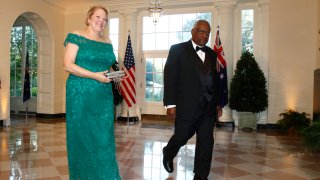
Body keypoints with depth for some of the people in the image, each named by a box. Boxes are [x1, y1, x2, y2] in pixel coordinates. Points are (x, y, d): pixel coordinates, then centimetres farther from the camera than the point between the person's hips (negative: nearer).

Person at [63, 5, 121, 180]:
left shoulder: (107, 42, 14)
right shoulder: (76, 37, -2)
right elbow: (68, 65, -11)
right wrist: (94, 76, -18)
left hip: (103, 95, 5)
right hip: (80, 94, -4)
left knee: (103, 137, 4)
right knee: (82, 136, 4)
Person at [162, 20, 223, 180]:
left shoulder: (212, 54, 15)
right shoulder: (178, 50, -1)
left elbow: (215, 80, 18)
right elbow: (169, 77, -7)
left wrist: (217, 103, 14)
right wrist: (170, 104, -13)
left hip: (208, 106, 5)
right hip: (186, 105, -4)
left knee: (206, 141, 5)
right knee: (182, 137, 7)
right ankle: (168, 153, 39)